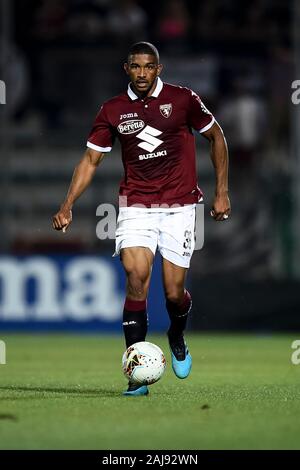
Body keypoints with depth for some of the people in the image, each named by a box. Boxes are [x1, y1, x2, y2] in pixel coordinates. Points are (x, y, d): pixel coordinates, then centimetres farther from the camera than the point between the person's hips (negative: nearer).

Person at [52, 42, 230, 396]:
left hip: (179, 207, -1)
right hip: (136, 205, 1)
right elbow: (91, 159, 7)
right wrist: (68, 204, -4)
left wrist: (222, 192, 6)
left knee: (173, 293, -4)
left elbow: (216, 138, 10)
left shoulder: (183, 100, -2)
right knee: (136, 276, -21)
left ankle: (177, 337, 35)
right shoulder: (113, 111, 2)